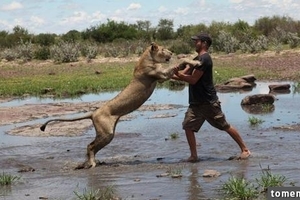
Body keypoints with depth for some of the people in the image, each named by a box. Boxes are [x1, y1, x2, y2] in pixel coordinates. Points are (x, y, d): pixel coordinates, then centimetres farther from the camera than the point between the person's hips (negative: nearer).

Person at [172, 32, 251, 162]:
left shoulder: (204, 59, -16)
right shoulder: (197, 59, 15)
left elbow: (193, 79, -20)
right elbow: (184, 74, 9)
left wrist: (177, 75, -18)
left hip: (209, 102, -9)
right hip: (196, 102, 9)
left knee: (225, 126, 1)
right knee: (188, 126, -2)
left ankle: (245, 149, 13)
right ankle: (194, 156, 3)